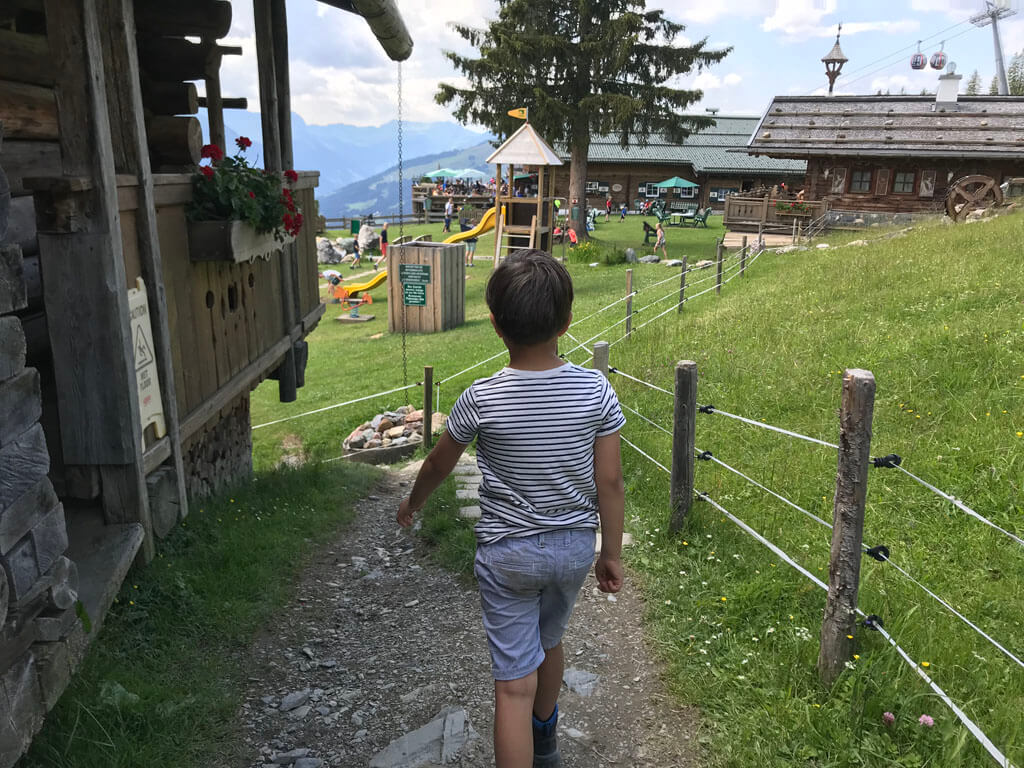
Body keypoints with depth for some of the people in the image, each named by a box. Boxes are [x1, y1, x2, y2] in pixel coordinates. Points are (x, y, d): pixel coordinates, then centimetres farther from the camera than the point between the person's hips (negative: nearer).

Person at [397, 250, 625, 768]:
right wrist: (612, 553, 5)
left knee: (514, 683, 5)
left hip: (508, 553, -4)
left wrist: (412, 503, 20)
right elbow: (610, 481, -8)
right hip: (575, 545, 4)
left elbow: (439, 464, -1)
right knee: (549, 642, 29)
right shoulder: (596, 390, -14)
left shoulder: (481, 400, -18)